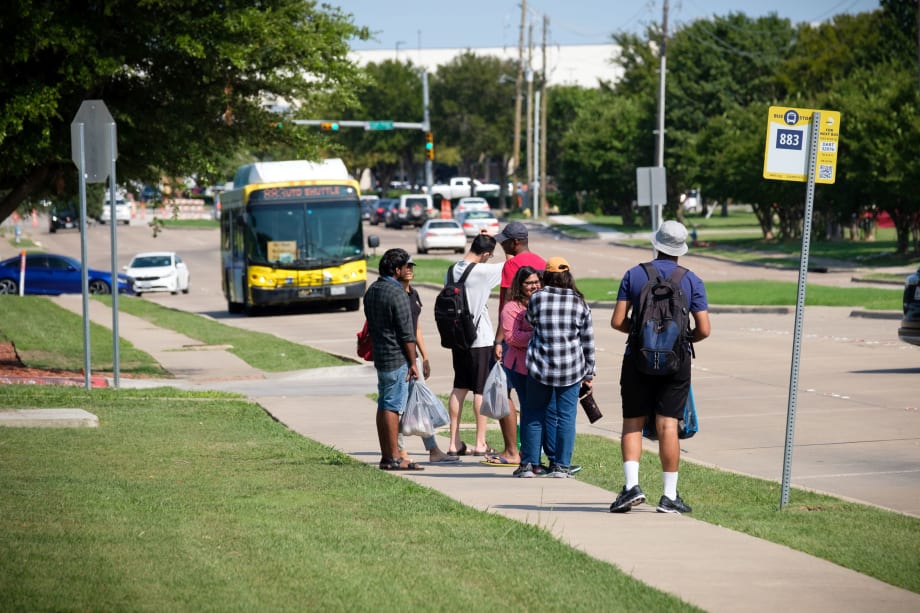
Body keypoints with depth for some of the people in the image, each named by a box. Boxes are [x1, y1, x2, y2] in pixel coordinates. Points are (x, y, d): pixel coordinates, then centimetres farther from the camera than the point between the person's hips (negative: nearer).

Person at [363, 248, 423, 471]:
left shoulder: (371, 291, 11)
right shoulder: (397, 293, -16)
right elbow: (406, 332, -16)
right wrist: (413, 362, -12)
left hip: (379, 354, 9)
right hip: (397, 357, -9)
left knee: (383, 405, 11)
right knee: (392, 406, -8)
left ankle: (386, 456, 15)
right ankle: (393, 458, -7)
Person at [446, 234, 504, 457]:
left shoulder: (452, 270, 3)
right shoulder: (482, 272, -18)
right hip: (480, 339, -6)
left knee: (459, 388, 10)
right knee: (481, 390, 2)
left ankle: (455, 443, 11)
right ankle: (480, 444, 6)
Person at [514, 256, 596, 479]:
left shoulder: (536, 298, -4)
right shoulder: (580, 303, 0)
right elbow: (587, 341, 4)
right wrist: (589, 372, 12)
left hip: (540, 367, -1)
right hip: (571, 368, 1)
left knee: (534, 415, 9)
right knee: (566, 416, 6)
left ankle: (529, 463, 10)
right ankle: (561, 466, 5)